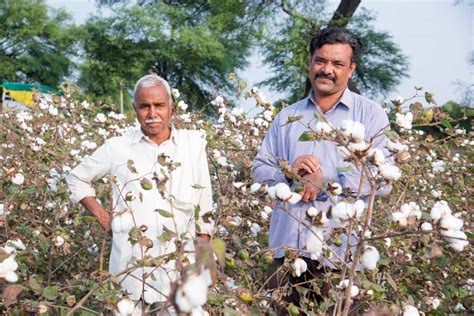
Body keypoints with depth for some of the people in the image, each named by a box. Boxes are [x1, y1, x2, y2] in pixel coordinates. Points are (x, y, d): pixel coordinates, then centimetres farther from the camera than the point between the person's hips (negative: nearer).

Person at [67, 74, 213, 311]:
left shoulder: (193, 144, 3)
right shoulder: (117, 147, 2)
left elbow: (204, 208, 6)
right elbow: (77, 178, 17)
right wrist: (101, 215, 5)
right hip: (131, 266, 0)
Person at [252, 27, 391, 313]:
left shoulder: (371, 114, 0)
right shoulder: (287, 116, 14)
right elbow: (260, 169, 12)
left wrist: (323, 184, -17)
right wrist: (287, 172, -9)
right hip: (286, 247, 4)